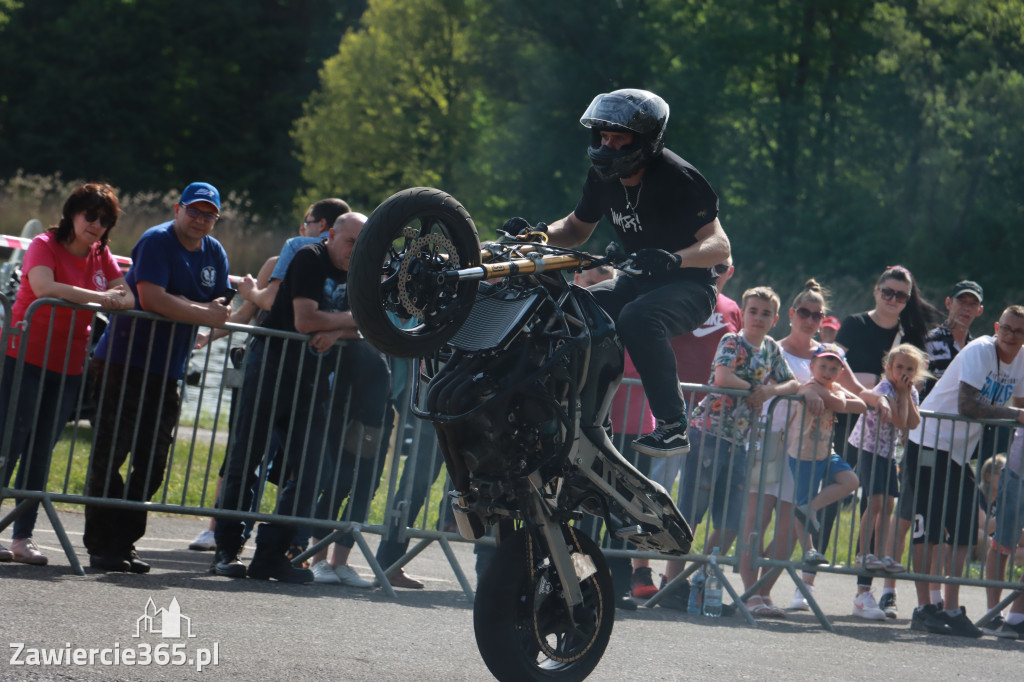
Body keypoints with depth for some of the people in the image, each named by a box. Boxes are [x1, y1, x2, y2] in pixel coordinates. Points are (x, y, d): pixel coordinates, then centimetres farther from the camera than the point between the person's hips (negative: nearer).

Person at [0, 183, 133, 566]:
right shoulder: (44, 246, -9)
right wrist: (99, 297, -27)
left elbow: (128, 297, 8)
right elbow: (44, 287, -27)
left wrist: (118, 300, -16)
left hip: (68, 368, 6)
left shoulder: (101, 256, 11)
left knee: (41, 454, 7)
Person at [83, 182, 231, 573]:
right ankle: (101, 547, -3)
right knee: (109, 457, -6)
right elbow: (151, 298, -22)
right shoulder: (157, 241, -10)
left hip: (167, 371, 7)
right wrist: (203, 313, -20)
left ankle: (122, 544, 13)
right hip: (123, 362, -7)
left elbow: (219, 312, 9)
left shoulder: (215, 254, 11)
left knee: (153, 464, 6)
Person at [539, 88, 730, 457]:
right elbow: (577, 229, 16)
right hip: (637, 281, 7)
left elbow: (719, 245, -25)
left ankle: (673, 425, -30)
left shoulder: (675, 177, -20)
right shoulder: (603, 175, 1)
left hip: (689, 286, -7)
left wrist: (674, 258, -45)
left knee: (637, 320, -37)